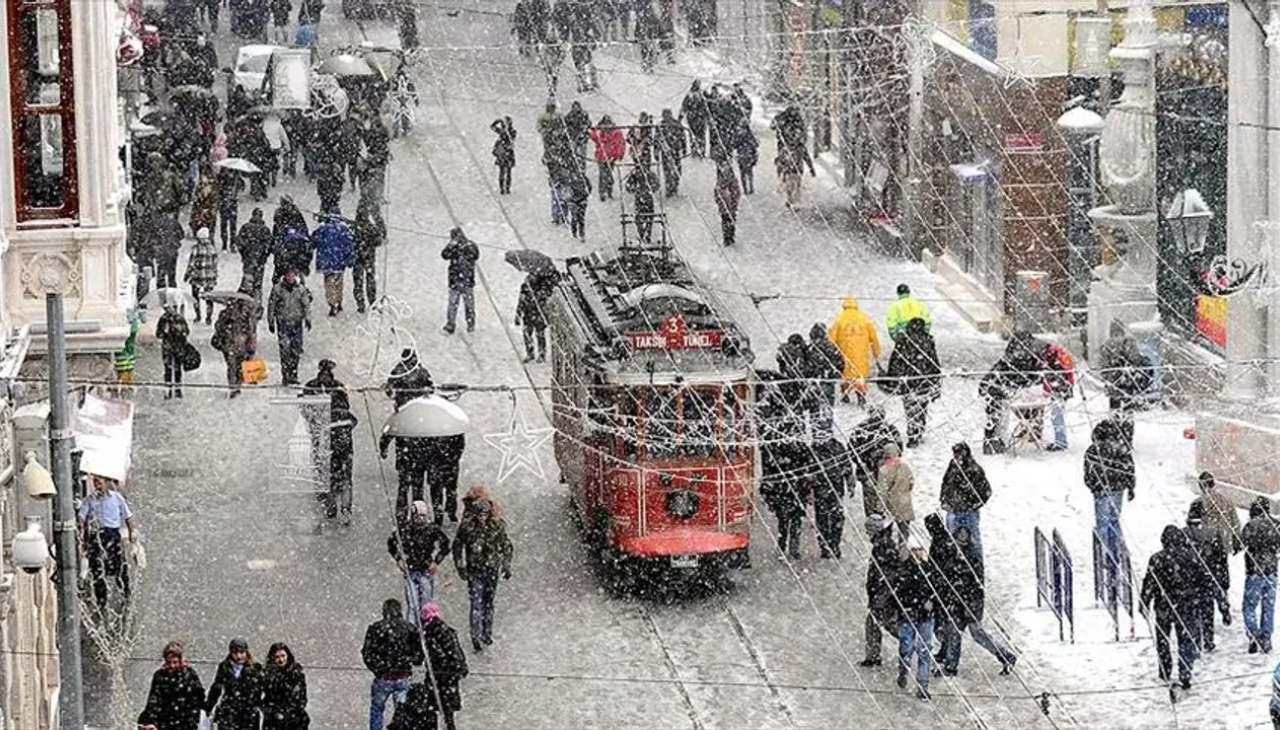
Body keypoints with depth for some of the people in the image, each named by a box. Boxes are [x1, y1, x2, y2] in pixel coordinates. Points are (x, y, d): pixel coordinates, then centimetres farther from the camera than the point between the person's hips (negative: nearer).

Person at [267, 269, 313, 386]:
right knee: (285, 350, -9)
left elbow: (307, 305, 8)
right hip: (283, 323, -2)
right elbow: (271, 307, 5)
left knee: (297, 350, 2)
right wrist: (271, 323, 5)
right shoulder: (277, 289, -1)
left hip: (297, 323, 2)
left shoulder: (301, 289, 5)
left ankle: (293, 374, 15)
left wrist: (308, 319, -3)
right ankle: (285, 377, -5)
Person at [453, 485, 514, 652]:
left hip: (492, 570, 3)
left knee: (489, 603, 13)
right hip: (474, 571, -3)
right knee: (476, 604, -8)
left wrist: (506, 566, 5)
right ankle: (476, 637, -7)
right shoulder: (467, 526, -10)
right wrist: (460, 567, -4)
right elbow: (457, 546, 1)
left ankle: (487, 633, 26)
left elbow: (506, 546, 8)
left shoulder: (497, 526, -4)